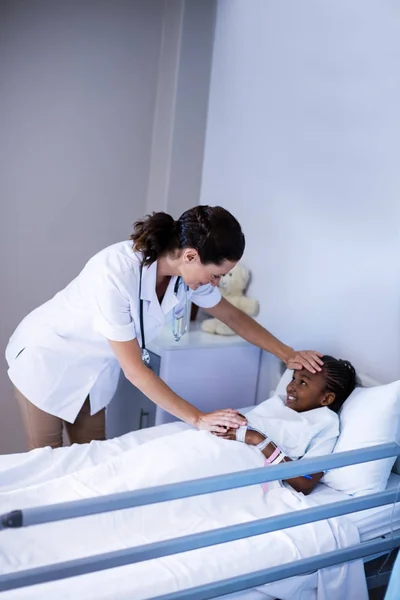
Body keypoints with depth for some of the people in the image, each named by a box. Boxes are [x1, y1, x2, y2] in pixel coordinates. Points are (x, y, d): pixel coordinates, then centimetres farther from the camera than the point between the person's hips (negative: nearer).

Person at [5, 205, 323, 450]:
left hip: (91, 368, 6)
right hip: (47, 360, -6)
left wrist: (287, 353, -4)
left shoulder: (188, 272, -17)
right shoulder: (116, 274, -38)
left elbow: (234, 317, 0)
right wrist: (198, 418, -27)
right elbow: (134, 369, -31)